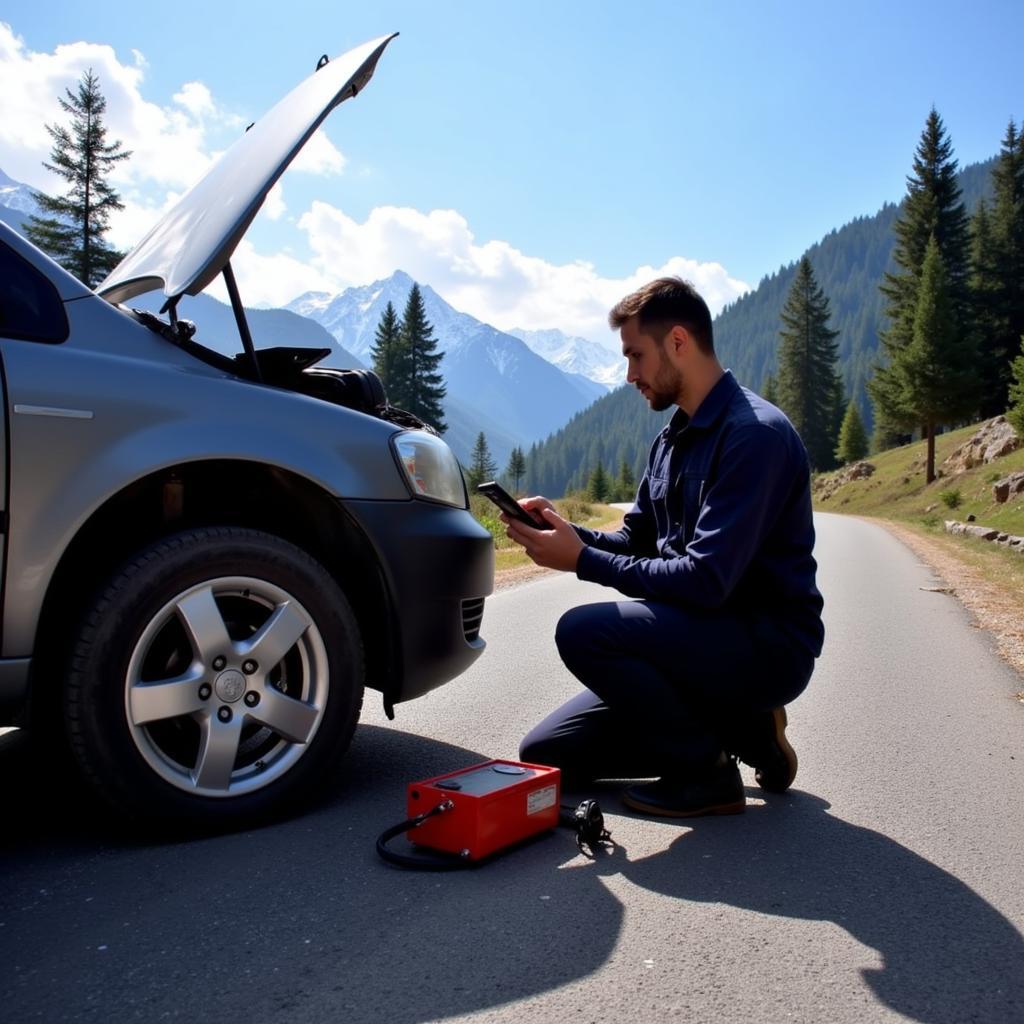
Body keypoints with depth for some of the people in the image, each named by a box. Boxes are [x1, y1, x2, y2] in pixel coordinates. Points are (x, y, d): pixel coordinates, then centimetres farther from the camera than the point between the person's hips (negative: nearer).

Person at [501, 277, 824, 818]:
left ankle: (706, 772, -9)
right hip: (704, 636, 9)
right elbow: (635, 540, 13)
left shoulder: (755, 433, -19)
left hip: (768, 647, -9)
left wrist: (583, 560, -20)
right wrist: (567, 531, -7)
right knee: (544, 753, 6)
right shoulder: (672, 439, 10)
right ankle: (740, 727, 10)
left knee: (585, 630, -30)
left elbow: (706, 579, -26)